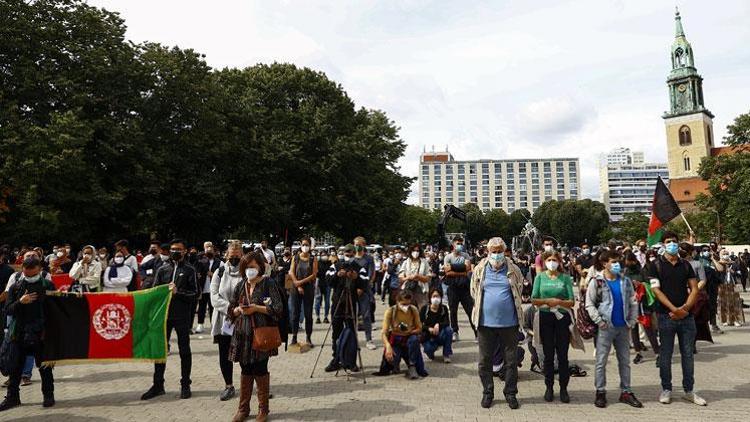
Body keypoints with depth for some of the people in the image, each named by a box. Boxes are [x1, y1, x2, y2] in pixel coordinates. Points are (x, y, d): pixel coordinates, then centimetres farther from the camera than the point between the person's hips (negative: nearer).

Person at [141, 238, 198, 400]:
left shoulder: (189, 270, 0)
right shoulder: (162, 269, 9)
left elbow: (194, 293, -6)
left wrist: (178, 292, -18)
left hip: (182, 316, -3)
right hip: (164, 314, 3)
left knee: (184, 351, 7)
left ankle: (185, 385, 17)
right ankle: (158, 385, 22)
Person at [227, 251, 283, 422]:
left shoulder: (268, 284, -5)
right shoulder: (240, 286, 10)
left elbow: (278, 308, -10)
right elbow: (231, 309, 15)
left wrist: (256, 308, -17)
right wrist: (239, 309, -7)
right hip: (243, 333, 4)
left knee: (260, 371, 1)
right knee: (246, 371, 12)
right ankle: (243, 408, 24)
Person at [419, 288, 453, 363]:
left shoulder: (444, 308, -3)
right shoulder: (424, 309, -8)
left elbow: (447, 322, -15)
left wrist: (438, 325, -34)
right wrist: (429, 328, -28)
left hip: (440, 336, 2)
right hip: (427, 337, -2)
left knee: (449, 329, -29)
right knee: (429, 349, -32)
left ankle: (447, 354, -15)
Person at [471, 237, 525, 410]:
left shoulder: (513, 270, 0)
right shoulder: (480, 269, 1)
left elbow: (519, 290, 14)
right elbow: (474, 292, 13)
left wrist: (512, 307, 11)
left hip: (509, 323, 0)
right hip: (486, 322, 0)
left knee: (511, 360, 10)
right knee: (485, 361, 8)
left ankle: (510, 393, 26)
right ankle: (487, 392, 24)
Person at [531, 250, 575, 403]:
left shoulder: (565, 278, 3)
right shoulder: (540, 277, 4)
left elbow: (572, 302, -2)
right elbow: (533, 299, -1)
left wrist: (559, 302, -18)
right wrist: (547, 301, -16)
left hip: (562, 317, 0)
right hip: (545, 318, 0)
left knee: (562, 355, 3)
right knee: (548, 355, 7)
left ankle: (563, 388, 14)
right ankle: (549, 387, 17)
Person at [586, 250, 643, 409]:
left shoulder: (625, 281, 8)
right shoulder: (596, 281, -5)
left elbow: (633, 302, 10)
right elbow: (589, 304, -7)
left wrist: (632, 321, 1)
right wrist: (599, 321, -13)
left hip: (623, 327, 4)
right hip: (606, 327, -4)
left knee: (625, 361, 12)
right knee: (601, 362, 1)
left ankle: (626, 392, 22)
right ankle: (600, 392, 10)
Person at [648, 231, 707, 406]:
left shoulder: (686, 265, 11)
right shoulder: (656, 265, -1)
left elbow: (694, 289, 5)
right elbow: (656, 290, -8)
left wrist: (685, 308, -10)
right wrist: (674, 309, -15)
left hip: (686, 316, 3)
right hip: (666, 316, -3)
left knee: (688, 354, 10)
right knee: (665, 354, 4)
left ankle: (689, 391, 21)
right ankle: (666, 389, 15)